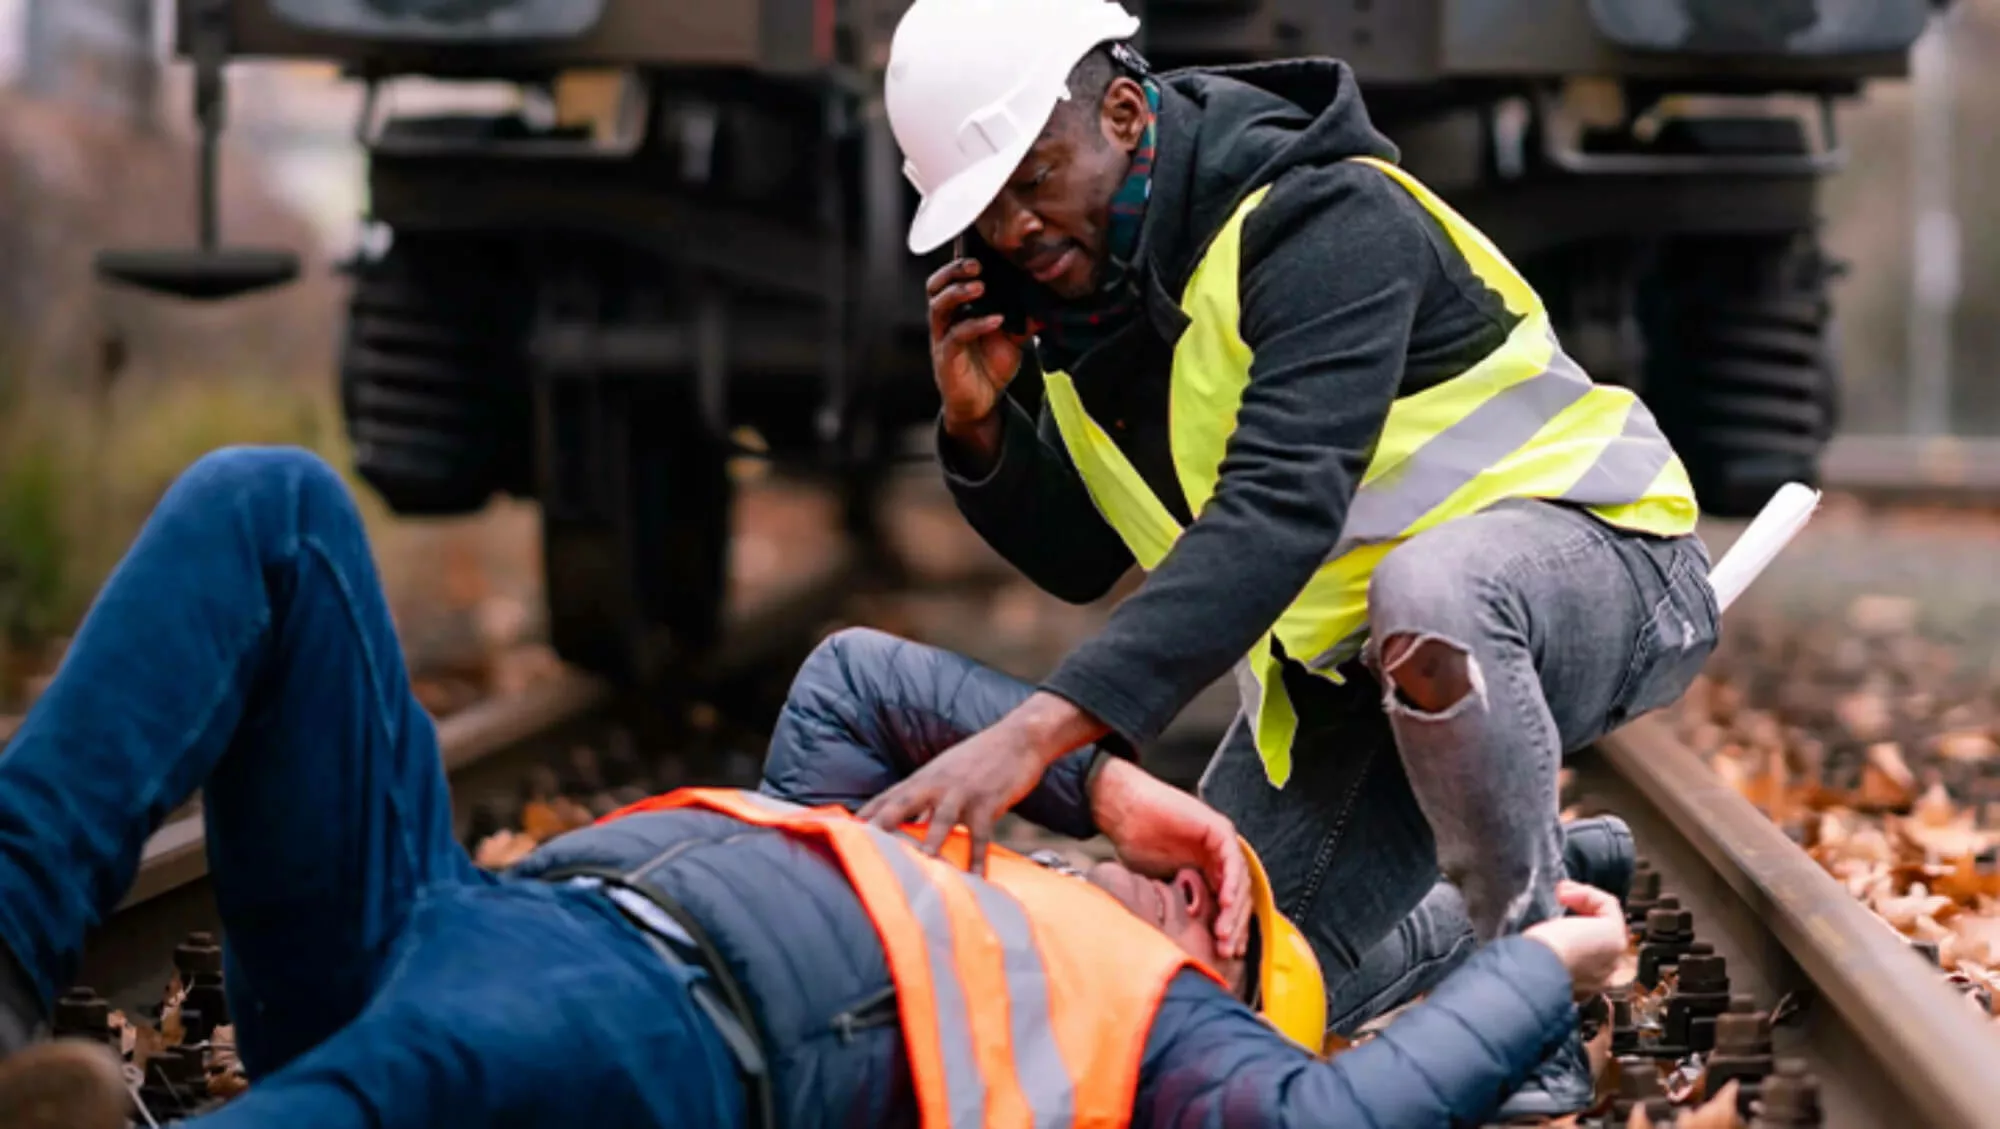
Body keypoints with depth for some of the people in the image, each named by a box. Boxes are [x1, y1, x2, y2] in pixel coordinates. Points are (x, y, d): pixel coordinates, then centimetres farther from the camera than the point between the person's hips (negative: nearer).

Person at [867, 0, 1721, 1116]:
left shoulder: (1322, 219, -27)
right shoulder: (1080, 275, -1)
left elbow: (1276, 512, -41)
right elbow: (1080, 561, 5)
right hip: (1340, 651, 8)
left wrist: (1036, 731, -51)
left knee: (1428, 591, -42)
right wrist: (979, 426, -17)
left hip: (1595, 562, -8)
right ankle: (1547, 875, 27)